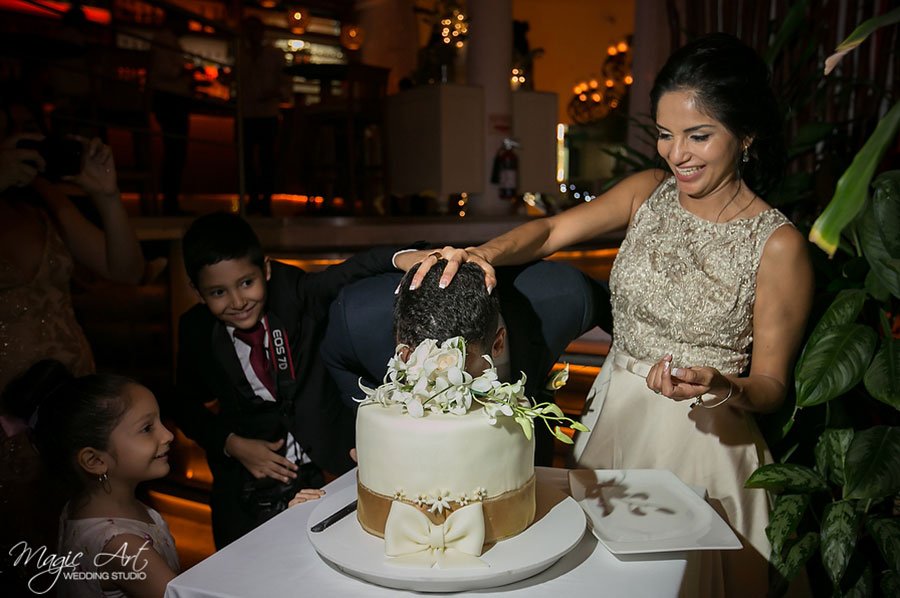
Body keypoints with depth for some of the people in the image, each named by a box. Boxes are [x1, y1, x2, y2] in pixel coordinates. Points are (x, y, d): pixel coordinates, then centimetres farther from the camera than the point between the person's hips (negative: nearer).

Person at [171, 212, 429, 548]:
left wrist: (402, 257, -54)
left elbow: (349, 273, -34)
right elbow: (186, 406, 6)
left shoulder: (293, 292, -16)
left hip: (327, 472, -2)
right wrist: (232, 444, -9)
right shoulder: (196, 331, -6)